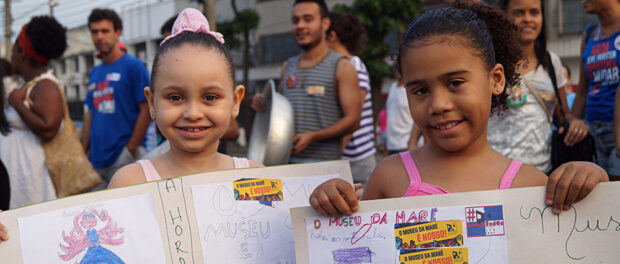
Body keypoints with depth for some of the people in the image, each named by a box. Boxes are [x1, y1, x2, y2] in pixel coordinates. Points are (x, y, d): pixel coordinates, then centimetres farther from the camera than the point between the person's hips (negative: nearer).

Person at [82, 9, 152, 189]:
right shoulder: (94, 73, 16)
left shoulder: (133, 66, -6)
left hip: (124, 160, -7)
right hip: (96, 160, 7)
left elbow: (147, 110, -11)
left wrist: (131, 149, -14)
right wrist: (83, 153, 14)